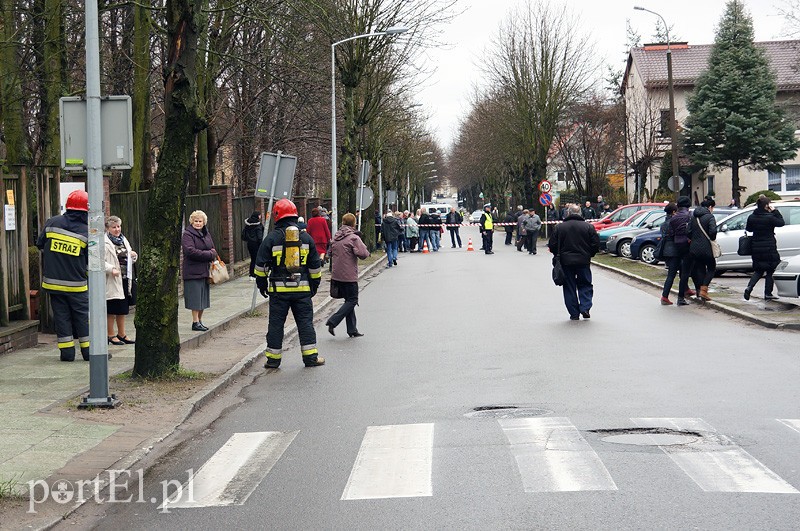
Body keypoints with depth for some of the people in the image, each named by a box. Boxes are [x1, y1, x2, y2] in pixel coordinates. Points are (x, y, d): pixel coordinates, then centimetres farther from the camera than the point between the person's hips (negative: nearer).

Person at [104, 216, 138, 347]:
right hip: (112, 281, -8)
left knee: (122, 309, 14)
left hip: (124, 279, 8)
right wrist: (111, 269, -29)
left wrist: (134, 256, 2)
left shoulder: (124, 240, 15)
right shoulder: (104, 243, -11)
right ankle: (110, 335, 11)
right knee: (111, 310, 1)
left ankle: (121, 334, 24)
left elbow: (128, 260, 24)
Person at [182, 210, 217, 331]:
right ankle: (195, 322, 0)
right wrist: (208, 254, -15)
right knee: (195, 298, -5)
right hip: (193, 271, -7)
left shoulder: (206, 234, 16)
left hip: (205, 270, 7)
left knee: (203, 297, 10)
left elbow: (213, 250, 21)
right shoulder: (187, 235, -8)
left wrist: (212, 255, -3)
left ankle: (199, 320, 18)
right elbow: (191, 251, -20)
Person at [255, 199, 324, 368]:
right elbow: (315, 265, 10)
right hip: (303, 289, 2)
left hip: (279, 289, -2)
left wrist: (262, 283, 11)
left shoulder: (271, 238, -4)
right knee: (305, 322, 7)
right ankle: (311, 357, 7)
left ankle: (273, 358, 9)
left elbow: (261, 264, -1)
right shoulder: (306, 238, 5)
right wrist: (315, 284, 20)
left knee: (276, 324, 5)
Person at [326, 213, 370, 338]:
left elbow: (331, 253, 21)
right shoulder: (354, 237, -13)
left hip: (336, 275, 8)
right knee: (352, 300, 1)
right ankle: (333, 321, -11)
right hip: (349, 276, -8)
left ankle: (352, 329, 14)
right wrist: (364, 247, -1)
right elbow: (363, 254, -20)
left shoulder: (336, 237, 10)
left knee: (349, 300, 14)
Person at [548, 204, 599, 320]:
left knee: (569, 288, 7)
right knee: (585, 285, 14)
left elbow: (552, 245, -1)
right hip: (583, 261, 0)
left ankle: (574, 313, 6)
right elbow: (596, 245, -1)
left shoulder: (559, 227, -2)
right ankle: (585, 307, -2)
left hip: (566, 262, 0)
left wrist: (559, 256, 15)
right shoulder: (588, 227, -2)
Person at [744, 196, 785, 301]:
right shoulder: (769, 218, -17)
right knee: (770, 271, 8)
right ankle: (768, 294, 10)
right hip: (769, 248, -5)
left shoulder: (751, 217, -1)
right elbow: (782, 223, -4)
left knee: (758, 270, 15)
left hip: (756, 248, 5)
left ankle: (749, 287, -6)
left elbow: (748, 229, 13)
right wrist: (775, 211, -2)